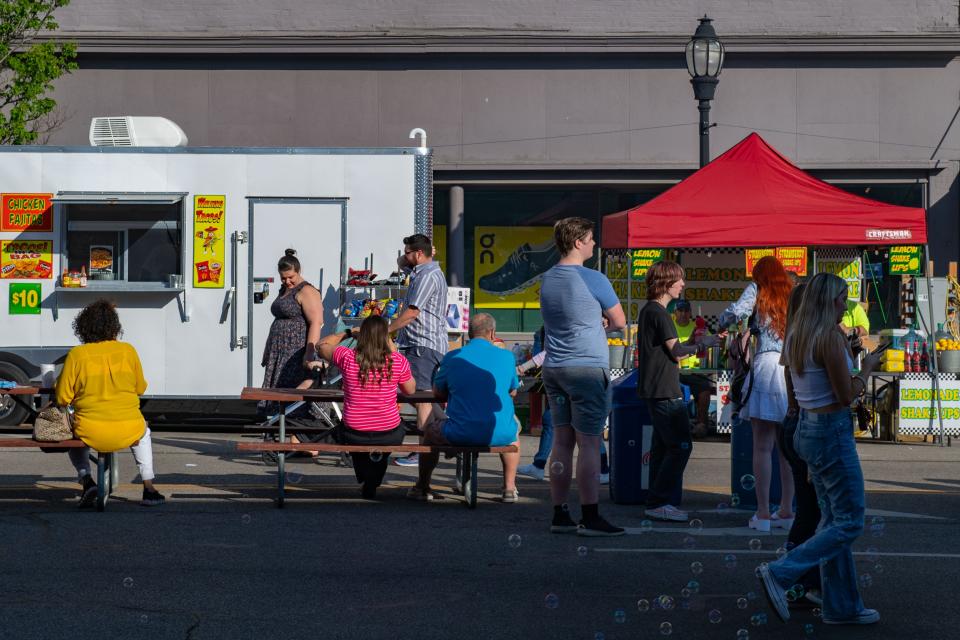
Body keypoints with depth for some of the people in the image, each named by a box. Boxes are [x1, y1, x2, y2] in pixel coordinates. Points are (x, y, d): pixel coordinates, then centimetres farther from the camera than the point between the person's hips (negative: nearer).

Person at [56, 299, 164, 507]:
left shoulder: (76, 355, -6)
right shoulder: (128, 351, -1)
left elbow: (63, 398, -1)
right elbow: (140, 388, 10)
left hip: (91, 434, -1)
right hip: (128, 432, 1)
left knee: (73, 437, 36)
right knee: (143, 431, 38)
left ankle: (86, 480, 12)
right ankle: (148, 488, 31)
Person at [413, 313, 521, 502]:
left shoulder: (452, 357, -1)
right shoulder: (506, 357, 1)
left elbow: (437, 393, 13)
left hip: (459, 435, -1)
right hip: (499, 435, 1)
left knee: (431, 428, 32)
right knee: (513, 431, 38)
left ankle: (422, 488, 40)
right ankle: (509, 488, 33)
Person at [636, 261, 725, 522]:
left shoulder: (647, 311, 17)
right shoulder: (659, 313, -14)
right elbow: (677, 353, -16)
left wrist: (691, 341, 11)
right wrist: (703, 344, -4)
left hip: (655, 390, 10)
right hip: (664, 391, -10)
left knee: (663, 447, 12)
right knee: (680, 446, -10)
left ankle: (657, 503, 14)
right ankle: (660, 502, -10)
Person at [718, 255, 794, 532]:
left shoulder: (757, 290, 6)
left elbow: (736, 312, -9)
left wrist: (722, 322, 10)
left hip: (767, 364, -4)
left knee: (763, 447, -2)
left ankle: (763, 513, -6)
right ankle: (787, 512, 13)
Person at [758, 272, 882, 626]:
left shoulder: (795, 336, 7)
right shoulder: (831, 336, -19)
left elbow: (792, 391, 16)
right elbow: (846, 396, -16)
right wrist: (866, 369, -1)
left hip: (807, 428, 9)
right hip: (833, 431, -9)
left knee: (833, 518, 14)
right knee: (849, 522, -2)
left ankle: (842, 606, 18)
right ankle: (780, 573, -10)